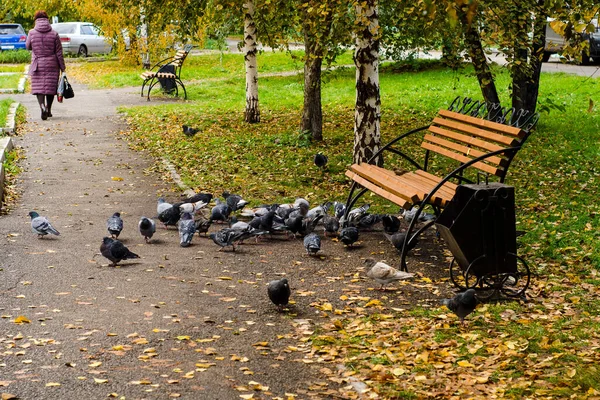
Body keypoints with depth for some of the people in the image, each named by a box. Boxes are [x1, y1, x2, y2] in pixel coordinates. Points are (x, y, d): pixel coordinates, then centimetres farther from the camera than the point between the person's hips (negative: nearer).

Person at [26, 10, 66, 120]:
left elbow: (28, 46, 11)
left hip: (37, 65, 0)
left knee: (38, 87, 3)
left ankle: (42, 106, -21)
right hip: (52, 65, 1)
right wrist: (62, 67, 4)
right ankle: (49, 110, 20)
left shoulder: (32, 33, -5)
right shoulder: (54, 34, -5)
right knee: (50, 87, 13)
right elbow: (59, 53, -3)